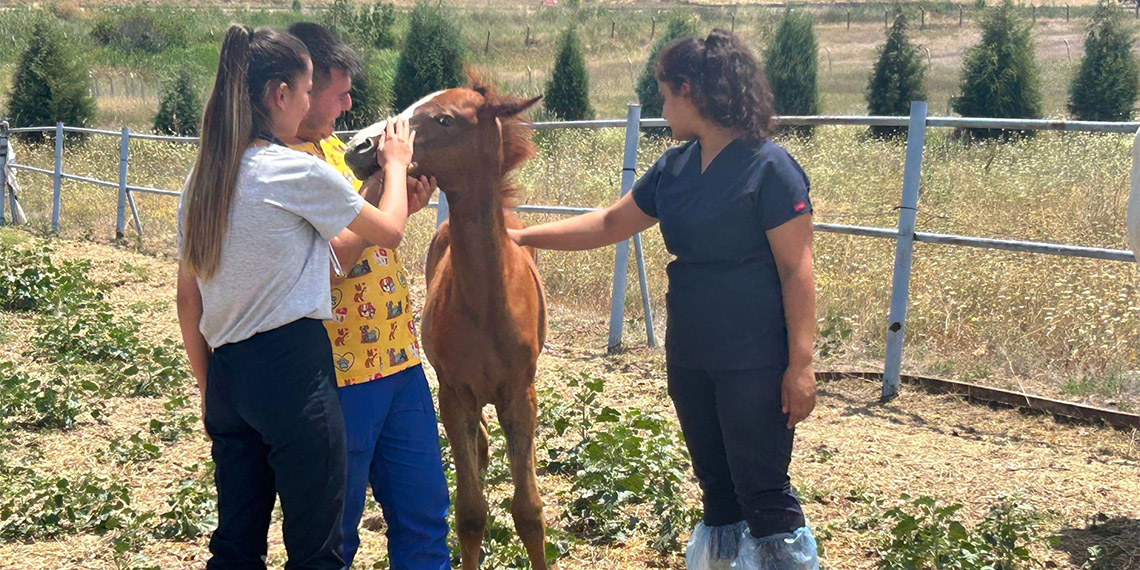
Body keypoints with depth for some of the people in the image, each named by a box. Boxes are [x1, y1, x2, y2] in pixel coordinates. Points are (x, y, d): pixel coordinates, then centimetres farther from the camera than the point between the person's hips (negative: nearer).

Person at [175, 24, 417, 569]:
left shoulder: (202, 177, 8)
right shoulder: (298, 172, -13)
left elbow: (187, 298, 13)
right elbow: (389, 231, 1)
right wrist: (395, 165, 18)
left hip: (226, 370, 7)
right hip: (293, 367, -7)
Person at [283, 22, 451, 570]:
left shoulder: (334, 145, 12)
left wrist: (403, 201, 3)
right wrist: (380, 190, -18)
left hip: (398, 357, 8)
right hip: (341, 374, -8)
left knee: (423, 513, 14)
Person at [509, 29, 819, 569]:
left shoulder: (769, 168, -13)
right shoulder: (675, 167, 8)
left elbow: (796, 270, -15)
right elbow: (610, 224, 18)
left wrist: (801, 363, -18)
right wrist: (522, 236, 16)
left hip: (755, 363, -7)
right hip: (689, 357, 7)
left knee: (763, 493, -2)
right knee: (716, 485, 16)